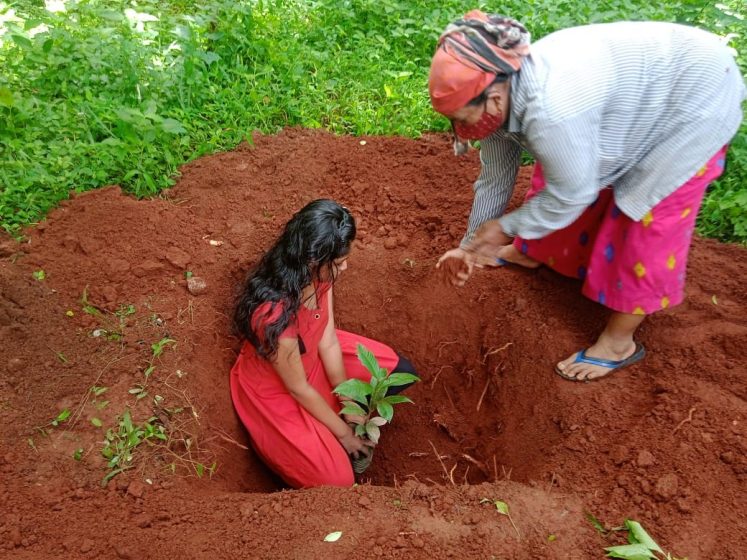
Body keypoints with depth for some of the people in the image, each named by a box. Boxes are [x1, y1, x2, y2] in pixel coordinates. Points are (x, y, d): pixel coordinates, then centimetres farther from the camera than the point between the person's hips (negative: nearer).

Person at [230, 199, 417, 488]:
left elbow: (328, 342, -11)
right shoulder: (275, 314, -41)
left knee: (401, 372, 4)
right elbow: (298, 389, -25)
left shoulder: (318, 275, -20)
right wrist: (343, 432, -11)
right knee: (337, 480, -10)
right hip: (275, 389, -6)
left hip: (313, 355, 7)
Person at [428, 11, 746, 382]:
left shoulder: (551, 113, -42)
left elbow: (571, 195, -27)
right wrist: (469, 246, 3)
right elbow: (494, 179, -3)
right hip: (639, 87, 8)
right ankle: (530, 254, 40)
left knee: (647, 219, -5)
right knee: (551, 176, 14)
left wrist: (505, 226, -14)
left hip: (695, 96, -8)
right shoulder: (499, 93, -14)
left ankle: (620, 342, 10)